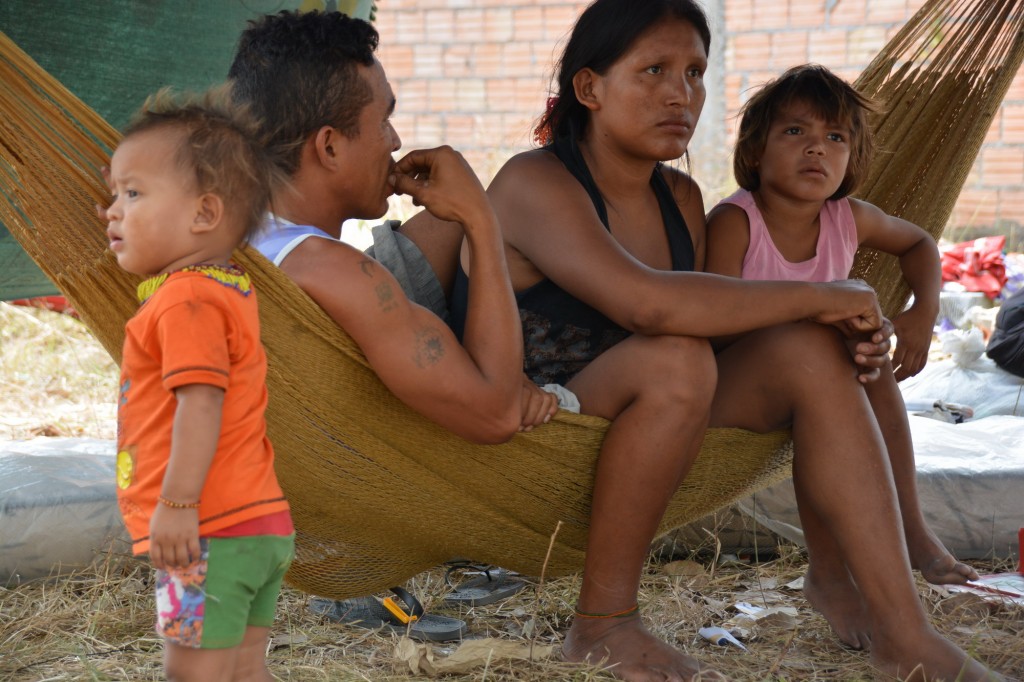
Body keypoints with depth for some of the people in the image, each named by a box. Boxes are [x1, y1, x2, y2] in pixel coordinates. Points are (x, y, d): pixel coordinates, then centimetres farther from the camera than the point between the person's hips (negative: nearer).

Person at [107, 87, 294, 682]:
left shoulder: (187, 300, -15)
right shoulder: (232, 288, 17)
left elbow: (201, 405, -24)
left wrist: (177, 504, -25)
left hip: (210, 533, -10)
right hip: (261, 522, 10)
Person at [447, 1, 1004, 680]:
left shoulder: (680, 198, 7)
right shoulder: (534, 183, -20)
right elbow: (650, 303, -35)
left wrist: (837, 328, -11)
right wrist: (822, 297, -26)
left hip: (624, 435, 8)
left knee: (807, 347, -11)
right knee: (673, 358, -34)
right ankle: (603, 624, -21)